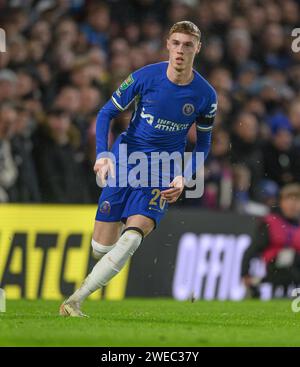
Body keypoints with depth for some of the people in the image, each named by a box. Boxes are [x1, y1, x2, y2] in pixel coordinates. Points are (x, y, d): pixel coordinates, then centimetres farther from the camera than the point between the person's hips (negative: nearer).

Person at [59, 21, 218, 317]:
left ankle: (74, 301, -24)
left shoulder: (206, 95, -6)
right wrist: (102, 154, -17)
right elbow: (107, 113, -1)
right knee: (101, 248, -2)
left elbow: (203, 143, 9)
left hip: (164, 171, -1)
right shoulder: (145, 77, -10)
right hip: (124, 159, 1)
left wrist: (184, 178, -6)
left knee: (132, 238, -24)